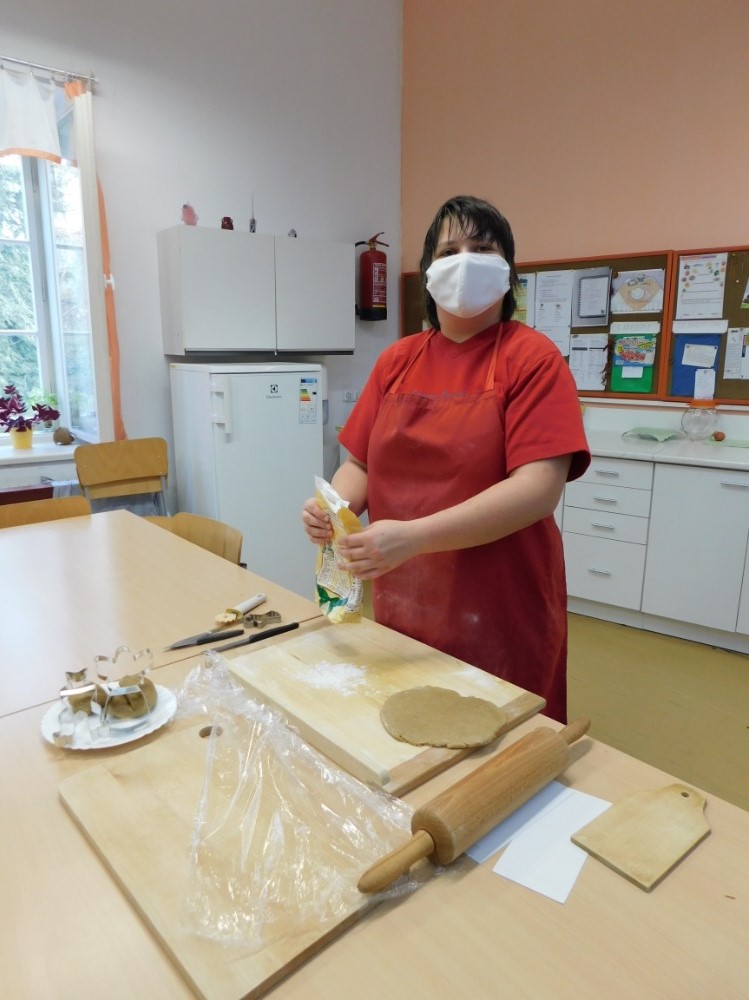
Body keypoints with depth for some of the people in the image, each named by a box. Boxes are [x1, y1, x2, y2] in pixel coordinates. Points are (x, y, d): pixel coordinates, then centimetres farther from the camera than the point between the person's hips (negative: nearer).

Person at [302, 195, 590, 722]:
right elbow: (360, 464, 8)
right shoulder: (397, 360, 6)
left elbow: (539, 488, -19)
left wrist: (413, 536, -28)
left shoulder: (533, 358, -8)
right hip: (401, 610, 4)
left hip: (501, 615, -4)